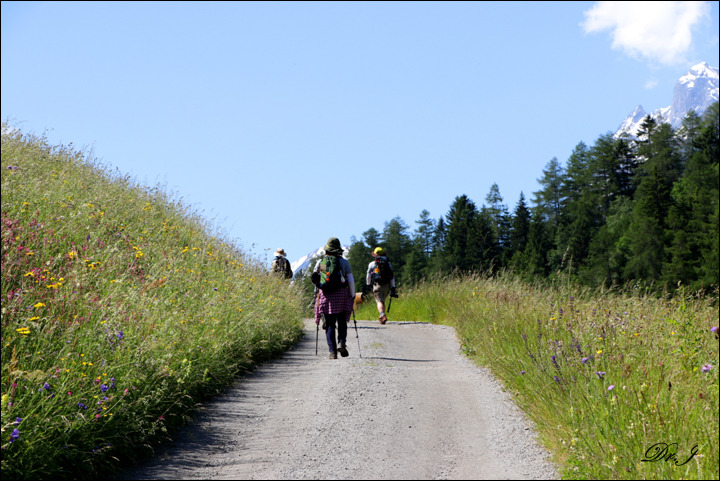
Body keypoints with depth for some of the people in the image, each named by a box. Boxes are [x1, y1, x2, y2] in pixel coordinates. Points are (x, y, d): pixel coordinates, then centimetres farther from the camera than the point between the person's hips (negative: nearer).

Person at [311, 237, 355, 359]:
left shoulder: (320, 262, 6)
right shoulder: (344, 262, 3)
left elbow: (314, 280, 11)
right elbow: (351, 281, 2)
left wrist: (317, 292, 28)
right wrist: (352, 295, 11)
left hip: (325, 295, 1)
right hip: (341, 294, -1)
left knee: (329, 325, 4)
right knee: (342, 323, 11)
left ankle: (332, 351, -4)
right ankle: (341, 342, -12)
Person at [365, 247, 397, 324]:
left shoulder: (372, 264, 3)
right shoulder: (388, 264, 10)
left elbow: (368, 276, 13)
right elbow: (392, 277, 6)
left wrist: (367, 285, 27)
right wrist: (393, 288, 7)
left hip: (377, 285, -3)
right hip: (387, 286, 3)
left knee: (379, 301, -8)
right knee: (383, 301, 20)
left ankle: (383, 315, -30)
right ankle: (381, 317, 22)